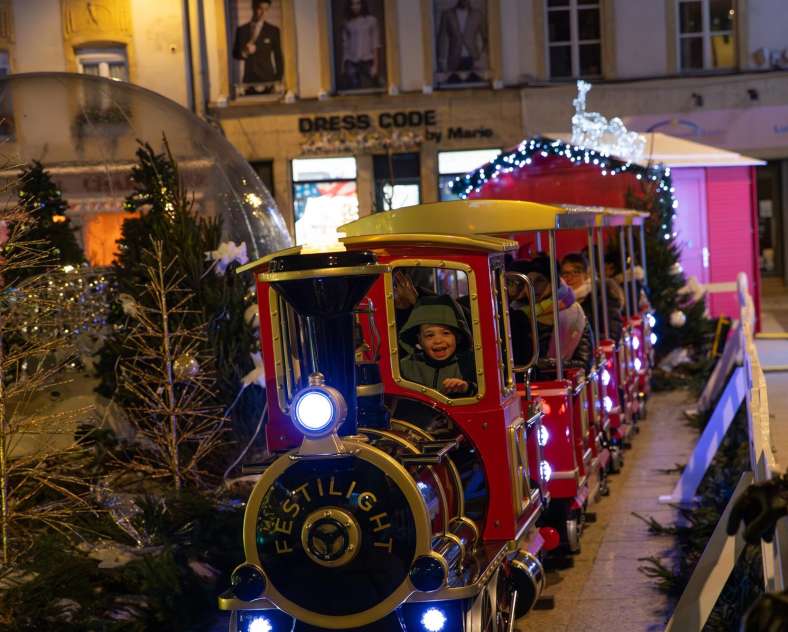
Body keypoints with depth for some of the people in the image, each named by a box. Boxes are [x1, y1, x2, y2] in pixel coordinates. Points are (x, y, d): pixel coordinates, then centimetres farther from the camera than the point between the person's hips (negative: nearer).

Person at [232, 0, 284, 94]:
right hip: (249, 80, 1)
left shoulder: (273, 30, 4)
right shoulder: (242, 30, 8)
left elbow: (278, 58, 4)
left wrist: (279, 81, -4)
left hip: (267, 79, -1)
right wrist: (245, 52, -14)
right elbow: (235, 54, 9)